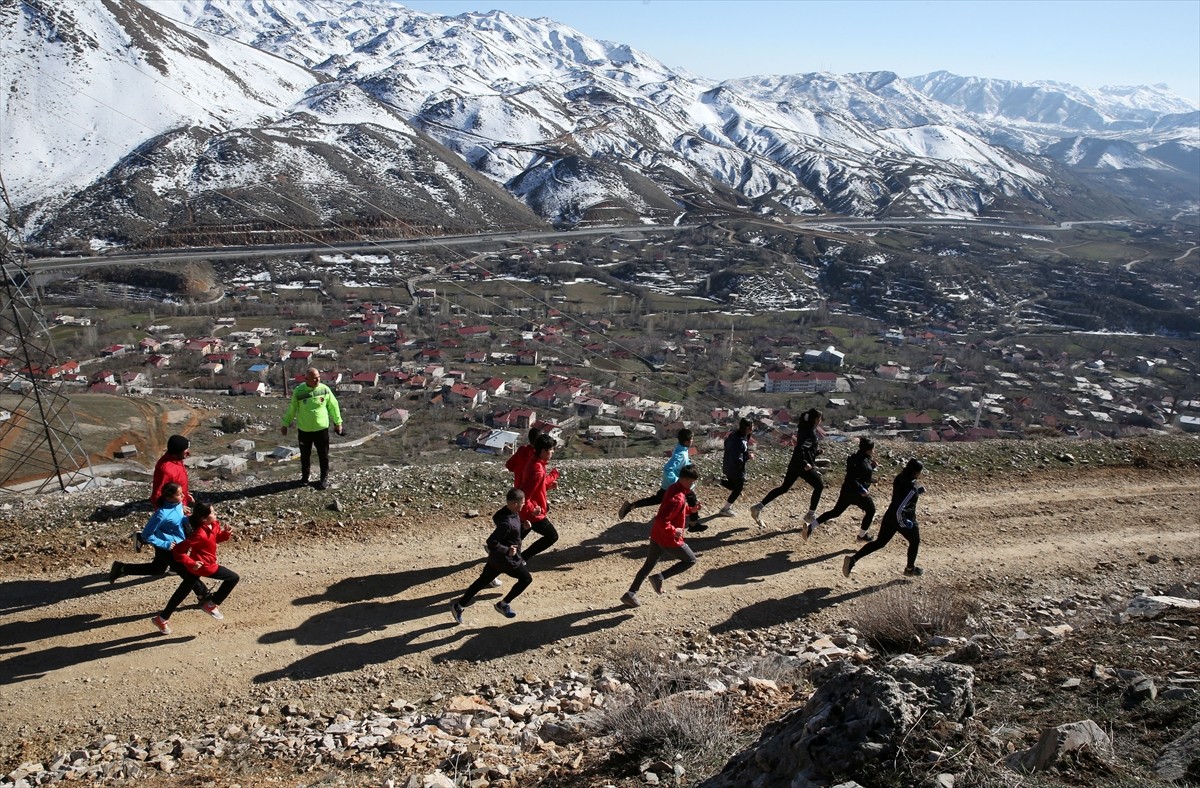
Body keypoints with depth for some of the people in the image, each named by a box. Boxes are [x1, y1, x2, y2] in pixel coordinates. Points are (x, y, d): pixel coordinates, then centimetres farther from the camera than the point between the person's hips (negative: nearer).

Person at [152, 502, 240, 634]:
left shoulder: (214, 525, -3)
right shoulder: (200, 534, -28)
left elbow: (216, 538, 17)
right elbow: (178, 550, -24)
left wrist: (226, 534, -4)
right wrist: (191, 563, -28)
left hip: (195, 565, 9)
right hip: (203, 566, -9)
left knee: (182, 592, 21)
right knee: (233, 578, -5)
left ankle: (162, 619, 34)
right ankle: (211, 605, 8)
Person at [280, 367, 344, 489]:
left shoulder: (325, 389, -9)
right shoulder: (298, 391, -12)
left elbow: (333, 406, 3)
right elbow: (292, 409, 1)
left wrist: (338, 422, 9)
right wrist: (285, 424, 8)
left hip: (321, 428, 0)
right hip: (304, 430, 0)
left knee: (323, 455, 9)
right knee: (305, 454, 15)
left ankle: (324, 478, 26)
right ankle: (305, 476, 35)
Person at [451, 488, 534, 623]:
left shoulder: (513, 513, 0)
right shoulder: (507, 522, -30)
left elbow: (515, 532, 14)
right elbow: (491, 542, -29)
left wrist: (524, 527, -3)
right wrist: (507, 550, -28)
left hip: (496, 557, 9)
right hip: (506, 559, -9)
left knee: (483, 580, 15)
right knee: (526, 579, 8)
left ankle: (459, 605, 18)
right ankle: (503, 604, 17)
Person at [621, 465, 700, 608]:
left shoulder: (673, 489, 4)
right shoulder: (678, 498, -27)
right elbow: (661, 520, -33)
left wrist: (690, 509, 10)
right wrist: (674, 531, -22)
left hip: (656, 536, 9)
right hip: (669, 540, -9)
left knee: (648, 565, 17)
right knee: (691, 560, 11)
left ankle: (630, 594, 16)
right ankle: (660, 577, 2)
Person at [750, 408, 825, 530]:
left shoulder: (804, 428, 11)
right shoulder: (811, 433, -18)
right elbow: (801, 448, -30)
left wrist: (817, 451, 11)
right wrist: (805, 464, -29)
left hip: (794, 464, 9)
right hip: (803, 466, -9)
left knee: (784, 488, 14)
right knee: (819, 486, 8)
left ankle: (759, 507, 9)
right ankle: (811, 515, 12)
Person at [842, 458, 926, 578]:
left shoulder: (900, 479, -1)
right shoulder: (911, 488, -26)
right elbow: (899, 509, -31)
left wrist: (918, 491, 12)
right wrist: (903, 522, -19)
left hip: (890, 516, 7)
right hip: (904, 519, -7)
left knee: (879, 542, 13)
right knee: (915, 542, 22)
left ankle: (852, 559, -1)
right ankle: (910, 569, 39)